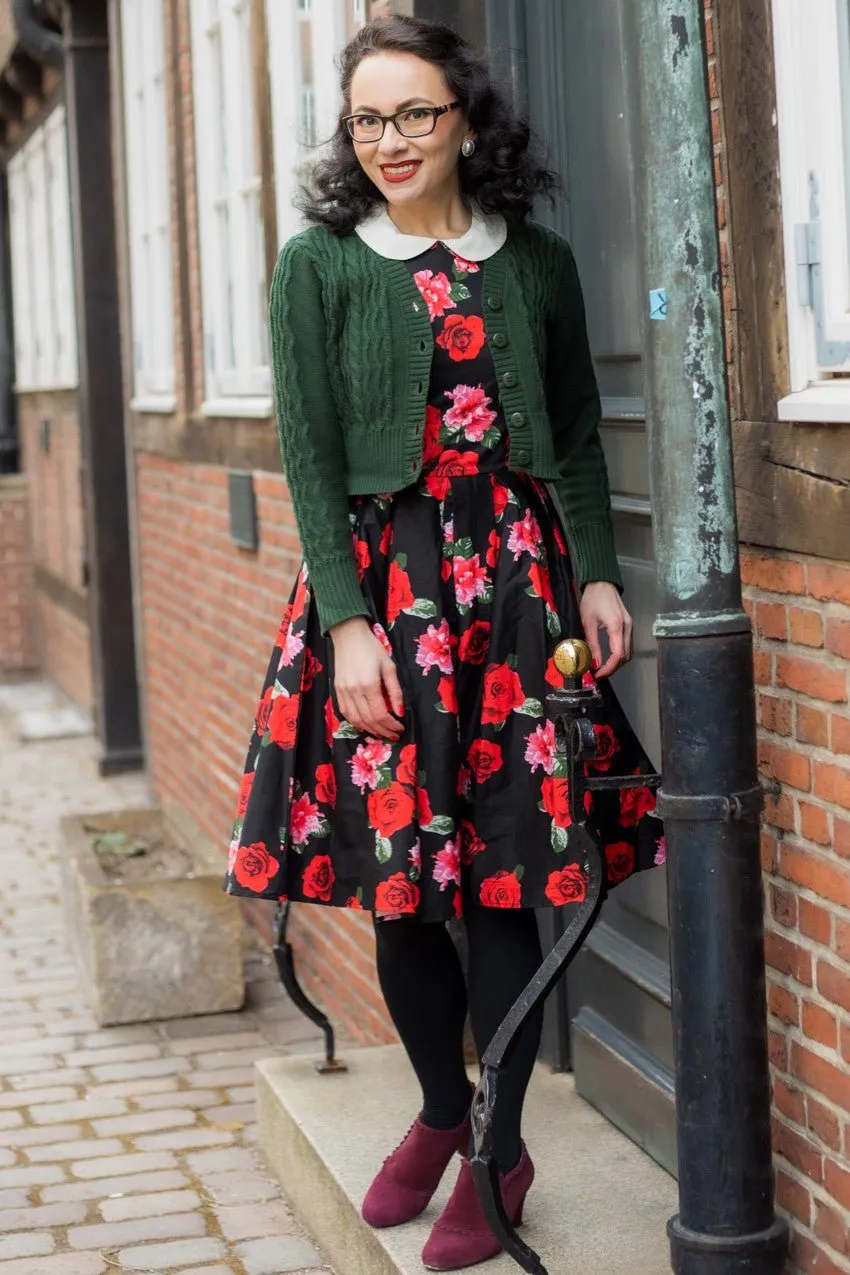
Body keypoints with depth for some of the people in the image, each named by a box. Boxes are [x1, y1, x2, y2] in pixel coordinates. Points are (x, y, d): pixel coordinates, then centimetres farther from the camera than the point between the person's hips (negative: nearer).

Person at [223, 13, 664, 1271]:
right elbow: (311, 454, -2)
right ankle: (442, 1113, 26)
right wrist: (350, 622, -10)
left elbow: (579, 441, 13)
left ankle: (501, 1149, 13)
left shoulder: (536, 261, 9)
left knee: (503, 876, -1)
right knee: (397, 874, 5)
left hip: (516, 577, 1)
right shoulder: (320, 265, 3)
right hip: (379, 583, 0)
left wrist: (598, 576, 1)